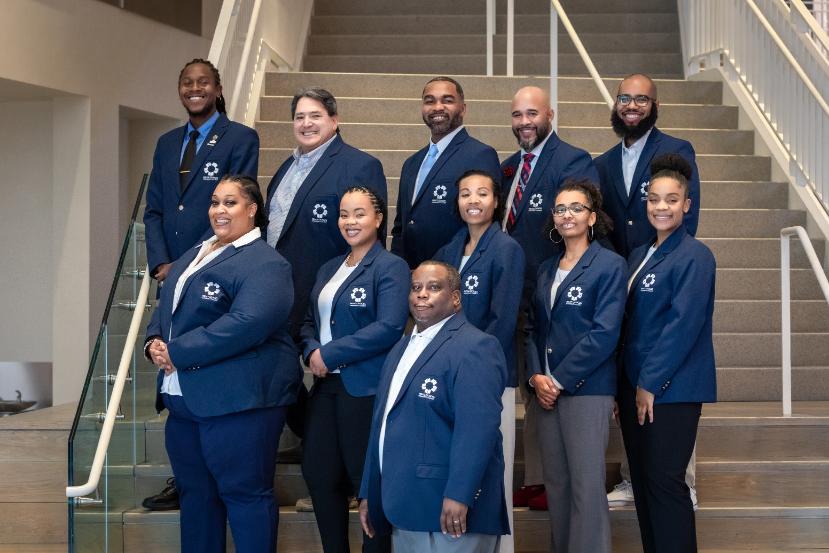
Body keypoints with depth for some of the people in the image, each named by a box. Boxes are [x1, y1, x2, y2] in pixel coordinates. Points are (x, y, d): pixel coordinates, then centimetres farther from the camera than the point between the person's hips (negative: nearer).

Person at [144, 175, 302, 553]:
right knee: (195, 491, 17)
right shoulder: (193, 256, 19)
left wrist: (176, 352, -21)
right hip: (183, 398, 9)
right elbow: (165, 308, 21)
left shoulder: (265, 264, -11)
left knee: (245, 493, -1)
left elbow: (246, 324, -25)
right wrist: (154, 343, -2)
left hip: (237, 400, -9)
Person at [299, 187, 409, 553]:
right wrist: (311, 352, -6)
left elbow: (389, 328, -20)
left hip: (367, 389, -7)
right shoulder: (329, 269, 15)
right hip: (325, 385, 8)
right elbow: (311, 321, 17)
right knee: (318, 475, 11)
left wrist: (330, 354, -18)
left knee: (369, 480, 3)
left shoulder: (391, 267, -9)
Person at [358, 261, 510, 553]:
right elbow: (382, 423, 19)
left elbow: (476, 427, -21)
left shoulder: (474, 347, -11)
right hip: (404, 508, 8)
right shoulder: (402, 348, 18)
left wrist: (458, 495, -27)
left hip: (449, 509, -8)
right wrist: (369, 494, 17)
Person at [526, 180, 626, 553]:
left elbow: (605, 334, -12)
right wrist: (536, 376, -2)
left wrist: (561, 380, -13)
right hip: (547, 390, 6)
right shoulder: (547, 269, 15)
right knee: (555, 482, 10)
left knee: (586, 484, -6)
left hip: (586, 389, -6)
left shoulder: (610, 265, -4)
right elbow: (534, 328, 15)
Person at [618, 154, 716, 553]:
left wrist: (651, 383, -17)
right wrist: (626, 383, 10)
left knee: (664, 482, -5)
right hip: (634, 385, 7)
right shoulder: (638, 256, 13)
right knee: (641, 480, 11)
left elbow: (684, 324, -17)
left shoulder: (694, 257, -10)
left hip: (672, 389, -7)